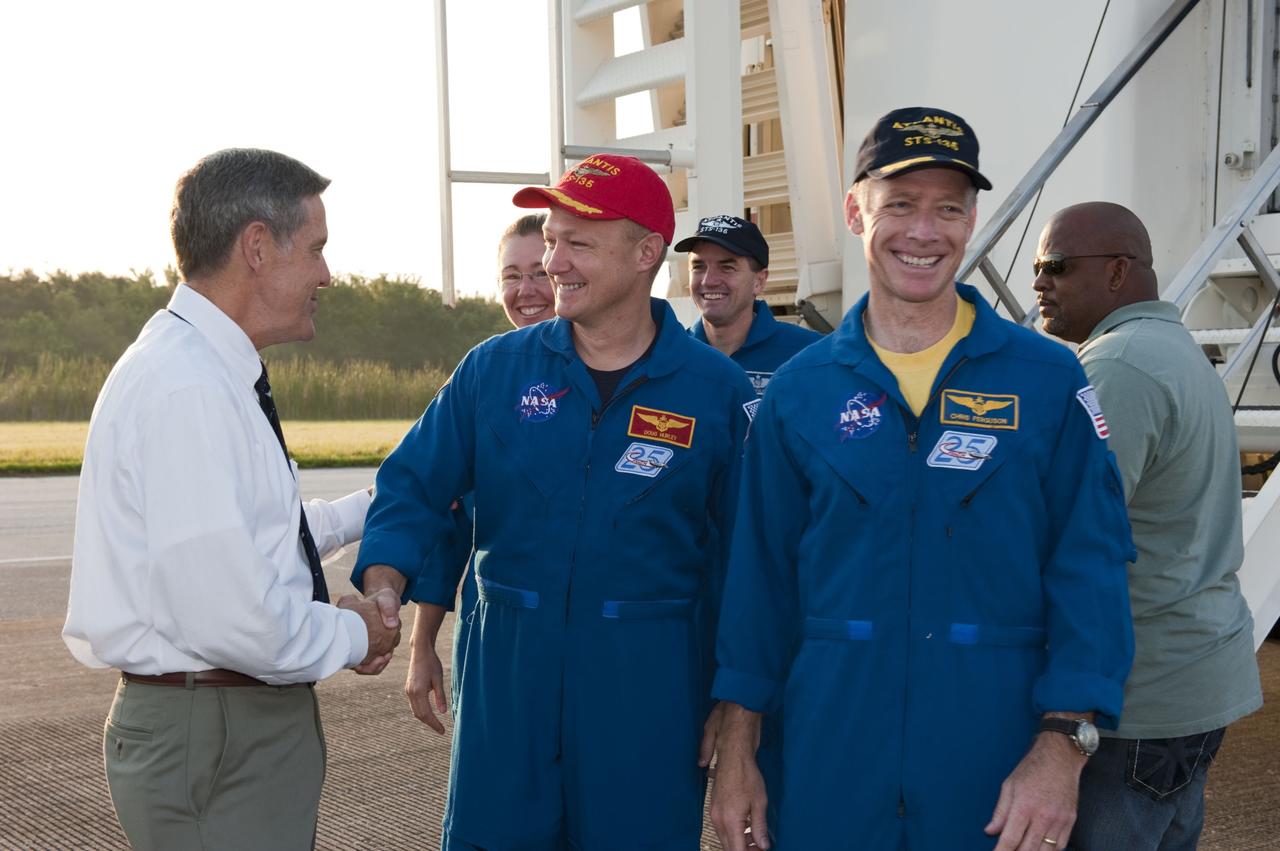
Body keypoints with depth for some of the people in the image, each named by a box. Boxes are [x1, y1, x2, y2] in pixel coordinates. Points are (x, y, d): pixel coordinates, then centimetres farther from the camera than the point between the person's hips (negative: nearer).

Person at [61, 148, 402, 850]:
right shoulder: (187, 389, -22)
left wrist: (370, 509, 22)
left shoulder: (208, 371, 10)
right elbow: (228, 618, -27)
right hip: (215, 740, -10)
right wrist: (353, 636, -11)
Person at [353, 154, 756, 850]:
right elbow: (416, 486, 3)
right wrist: (383, 588, -16)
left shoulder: (717, 390, -2)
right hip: (507, 666, 2)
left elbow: (740, 557, 1)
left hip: (649, 680, -1)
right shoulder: (494, 369, 3)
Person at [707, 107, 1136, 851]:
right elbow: (760, 573, 6)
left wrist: (1063, 747, -14)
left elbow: (1090, 568, -5)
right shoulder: (799, 389, 3)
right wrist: (737, 754, 5)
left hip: (997, 752, -1)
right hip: (830, 754, 1)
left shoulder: (1047, 378, -2)